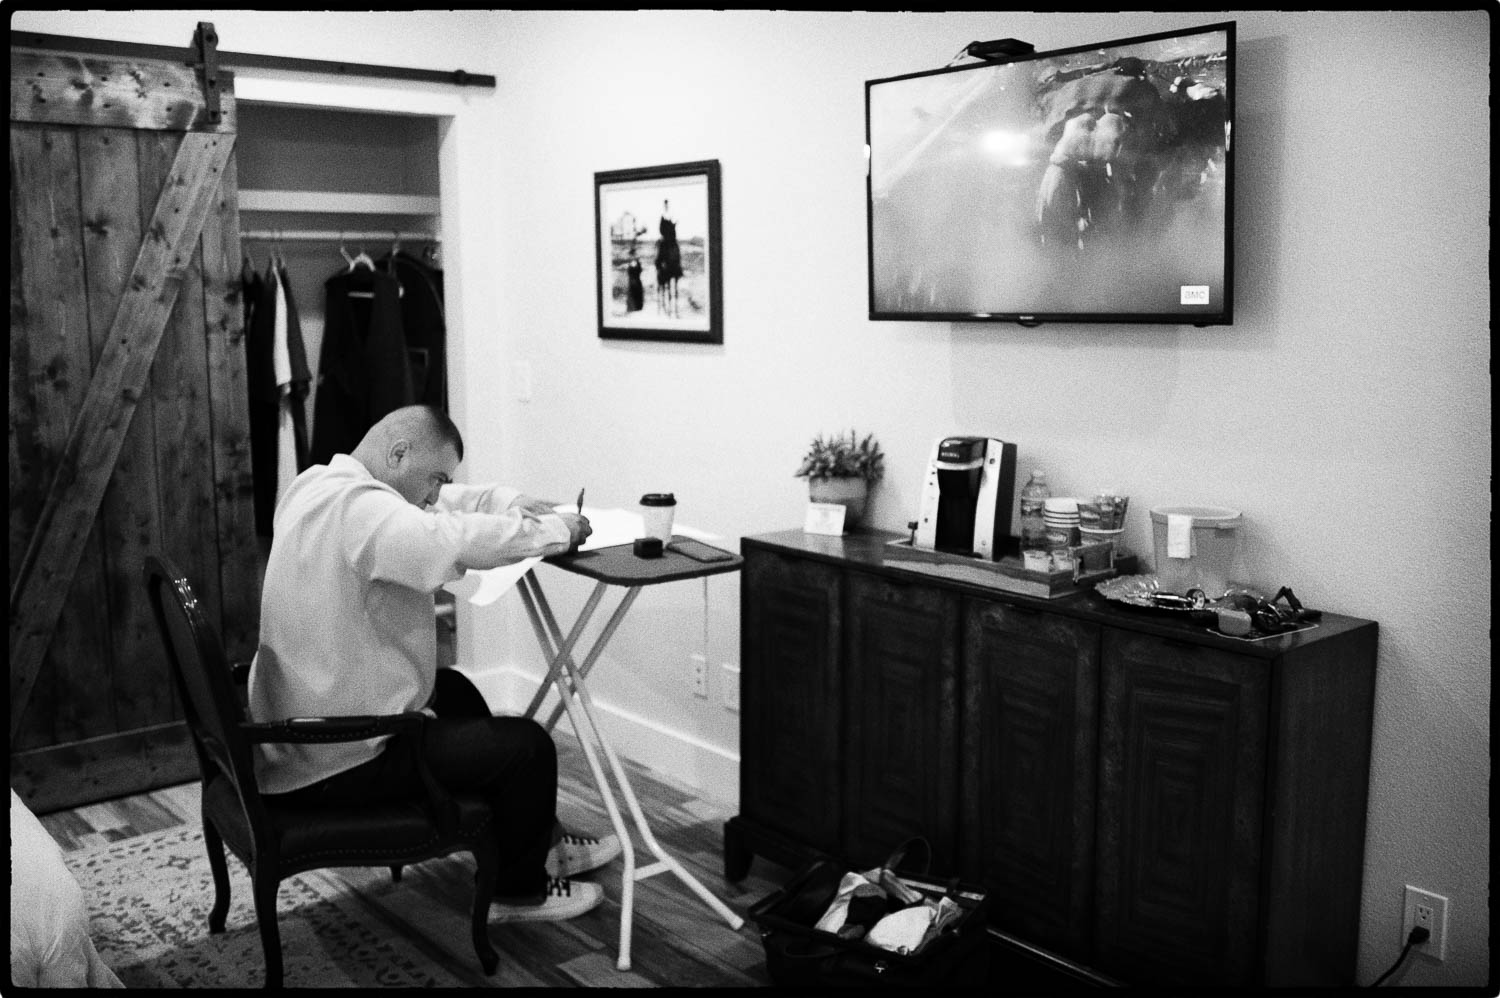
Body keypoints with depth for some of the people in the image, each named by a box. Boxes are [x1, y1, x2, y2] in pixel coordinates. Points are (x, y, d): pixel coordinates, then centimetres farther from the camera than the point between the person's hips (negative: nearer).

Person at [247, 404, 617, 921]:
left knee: (453, 690, 29)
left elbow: (437, 506, 14)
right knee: (528, 744, -2)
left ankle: (541, 843, 39)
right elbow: (465, 540, -36)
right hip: (338, 764, -11)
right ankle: (518, 892, 22)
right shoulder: (362, 510, -27)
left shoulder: (315, 484, 5)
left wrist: (511, 502, 3)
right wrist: (556, 528, -19)